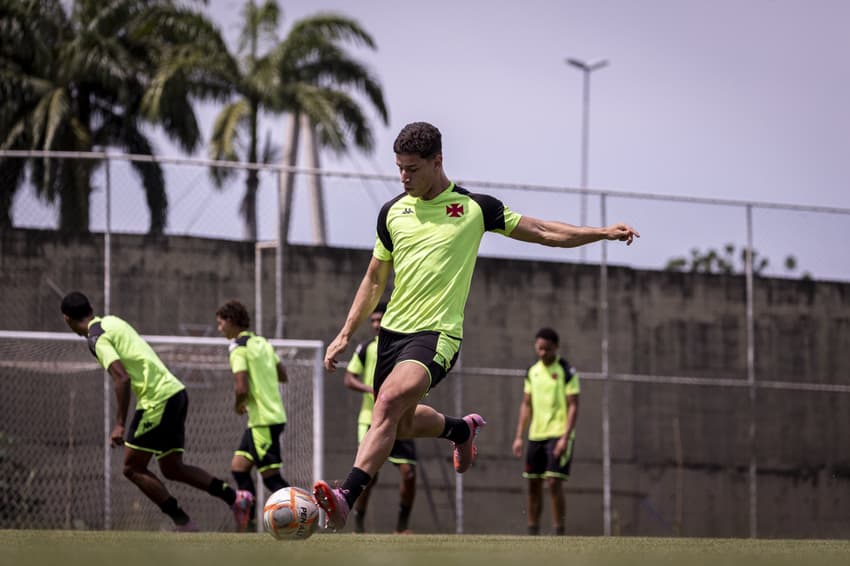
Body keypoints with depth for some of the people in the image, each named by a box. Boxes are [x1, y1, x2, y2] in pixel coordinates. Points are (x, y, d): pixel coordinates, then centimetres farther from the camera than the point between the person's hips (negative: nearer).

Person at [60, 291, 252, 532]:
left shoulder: (97, 338, -9)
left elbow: (122, 378, -20)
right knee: (173, 469, 15)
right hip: (176, 391, 9)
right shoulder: (112, 321, 17)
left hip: (157, 399, -9)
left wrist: (120, 424, -18)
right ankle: (234, 496, 5)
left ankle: (182, 521, -1)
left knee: (133, 469, 1)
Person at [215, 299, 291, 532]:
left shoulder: (239, 348, -13)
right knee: (238, 466, 12)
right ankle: (248, 521, 10)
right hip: (273, 415, 9)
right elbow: (282, 375, 19)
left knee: (271, 476, -7)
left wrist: (237, 404, -1)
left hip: (263, 420, -9)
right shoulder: (262, 343, 13)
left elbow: (241, 388, -20)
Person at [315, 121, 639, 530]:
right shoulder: (392, 212, 10)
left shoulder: (473, 207, 0)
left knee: (390, 401, -28)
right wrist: (345, 335, 15)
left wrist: (603, 232, -2)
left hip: (437, 333, -6)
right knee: (403, 424, 13)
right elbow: (374, 280, 20)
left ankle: (346, 496, -36)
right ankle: (462, 428, 45)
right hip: (393, 329, 6)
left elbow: (544, 232, 7)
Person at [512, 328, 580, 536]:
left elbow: (573, 407, -9)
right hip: (535, 435, 6)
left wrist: (565, 438, -17)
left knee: (554, 483, -14)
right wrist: (519, 436, 9)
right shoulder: (532, 372, 12)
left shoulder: (566, 371, -6)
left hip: (558, 435, -6)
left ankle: (558, 532, -11)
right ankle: (532, 532, 13)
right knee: (533, 485, 6)